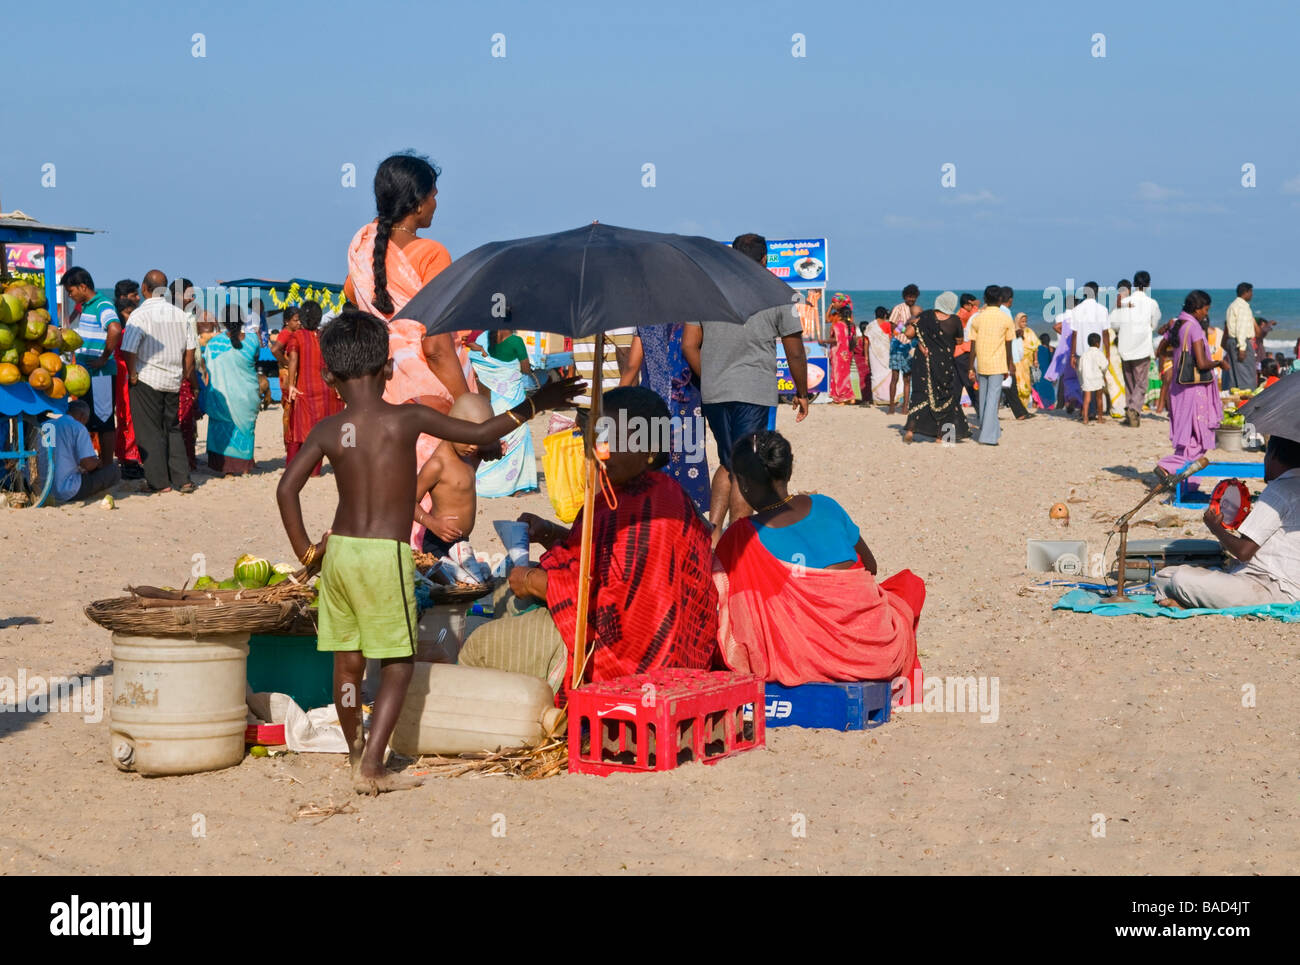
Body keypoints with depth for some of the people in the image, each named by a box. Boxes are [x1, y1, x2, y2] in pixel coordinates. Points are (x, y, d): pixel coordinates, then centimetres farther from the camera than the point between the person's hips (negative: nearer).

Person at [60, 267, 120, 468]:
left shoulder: (103, 306, -14)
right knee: (87, 420, 14)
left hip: (101, 374, -9)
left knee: (104, 421, -4)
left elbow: (115, 329, -32)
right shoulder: (82, 307, 15)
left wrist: (104, 359, -25)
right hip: (84, 373, 9)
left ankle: (107, 467, 1)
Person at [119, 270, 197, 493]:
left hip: (147, 379, -5)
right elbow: (190, 347, 8)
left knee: (150, 432, 3)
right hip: (173, 381, 5)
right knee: (172, 429, 15)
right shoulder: (179, 315, 4)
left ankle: (159, 481, 2)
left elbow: (129, 349, -18)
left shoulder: (140, 315, -12)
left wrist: (132, 374, -6)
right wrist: (185, 373, 16)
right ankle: (182, 479, 12)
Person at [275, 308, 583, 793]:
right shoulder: (407, 419, -7)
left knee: (348, 662, 15)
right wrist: (533, 405, 10)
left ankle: (358, 757, 28)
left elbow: (286, 489, -5)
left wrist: (306, 552, 5)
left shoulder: (328, 430, 1)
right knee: (397, 665, 4)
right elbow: (479, 433, -2)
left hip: (339, 551, 4)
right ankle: (371, 766, -6)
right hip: (386, 555, -4)